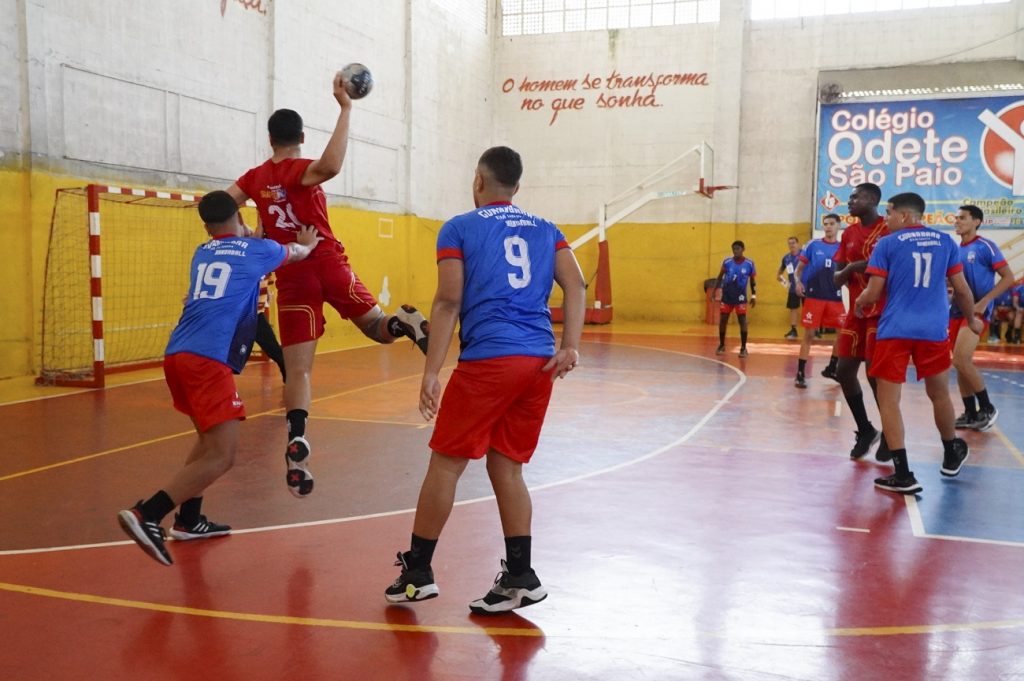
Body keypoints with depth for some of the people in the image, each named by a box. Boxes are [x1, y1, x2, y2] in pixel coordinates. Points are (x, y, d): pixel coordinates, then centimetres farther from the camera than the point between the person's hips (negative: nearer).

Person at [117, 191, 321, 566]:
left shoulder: (202, 254, 23)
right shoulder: (255, 249, 9)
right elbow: (296, 252, 33)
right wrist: (309, 242, 54)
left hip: (177, 355, 8)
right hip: (208, 360, -8)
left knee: (211, 438, 25)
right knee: (221, 455, -10)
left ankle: (188, 520, 26)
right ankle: (147, 516, -24)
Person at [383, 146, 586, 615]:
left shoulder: (459, 228, 6)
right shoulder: (546, 230, 18)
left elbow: (449, 302, -4)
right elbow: (575, 286, 3)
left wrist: (431, 373, -5)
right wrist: (570, 347, -5)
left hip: (487, 360, -5)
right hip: (540, 362, 5)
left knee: (445, 465, 7)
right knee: (507, 467, 14)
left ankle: (417, 571, 16)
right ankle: (519, 577, 14)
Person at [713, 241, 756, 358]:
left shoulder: (749, 264, -6)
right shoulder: (727, 262, -6)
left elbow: (752, 280, 5)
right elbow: (720, 277, 4)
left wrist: (754, 296, 2)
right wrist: (715, 291, -5)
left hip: (740, 296, -1)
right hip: (727, 295, 1)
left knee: (742, 320, -6)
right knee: (723, 320, 4)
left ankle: (743, 348, 3)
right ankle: (722, 345, 20)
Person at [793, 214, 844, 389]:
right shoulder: (813, 245, 2)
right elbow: (800, 267, 4)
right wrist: (798, 282, -14)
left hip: (834, 298, 3)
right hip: (814, 296, -3)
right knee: (809, 334, -2)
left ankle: (831, 368, 19)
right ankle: (800, 374, 3)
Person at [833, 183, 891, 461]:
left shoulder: (890, 230, -10)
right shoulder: (849, 233, 10)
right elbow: (837, 278, 10)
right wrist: (850, 269, -10)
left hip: (882, 313, -7)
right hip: (856, 312, 7)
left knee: (875, 373, -6)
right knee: (844, 370, 4)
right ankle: (865, 430, 21)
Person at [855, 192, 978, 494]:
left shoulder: (887, 244, -1)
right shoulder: (945, 241, 8)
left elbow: (873, 293, -4)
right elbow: (961, 289, 10)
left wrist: (859, 303, 17)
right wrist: (972, 319, 26)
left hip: (895, 330, -4)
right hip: (934, 331, 4)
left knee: (888, 401, 1)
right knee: (939, 394, 21)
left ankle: (903, 475, -4)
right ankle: (952, 454, 41)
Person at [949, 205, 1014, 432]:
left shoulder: (986, 246, -8)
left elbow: (1008, 278, -11)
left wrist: (984, 302, -18)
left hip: (976, 311, -7)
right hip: (957, 311, 7)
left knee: (961, 359, -18)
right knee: (961, 363, 7)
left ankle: (987, 408, 0)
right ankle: (970, 414, 17)